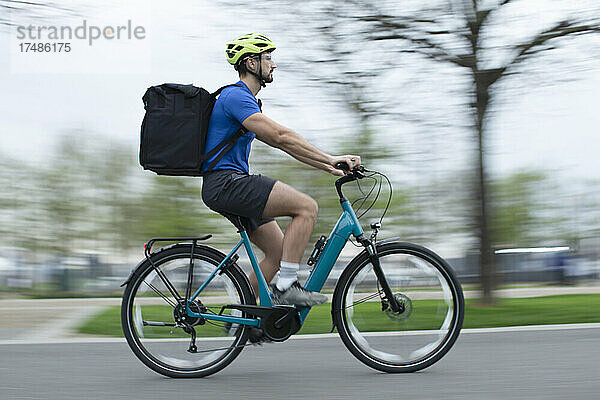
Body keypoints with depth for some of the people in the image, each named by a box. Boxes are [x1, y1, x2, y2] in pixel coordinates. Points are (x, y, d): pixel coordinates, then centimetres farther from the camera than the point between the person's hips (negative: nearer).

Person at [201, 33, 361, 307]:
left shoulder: (243, 99, 21)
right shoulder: (236, 96, -12)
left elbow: (282, 143, 19)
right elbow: (281, 136, -21)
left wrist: (327, 166, 11)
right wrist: (330, 158, -19)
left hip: (231, 186, 10)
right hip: (226, 183, -10)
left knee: (279, 252, 9)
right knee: (307, 207, -18)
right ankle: (285, 287, -15)